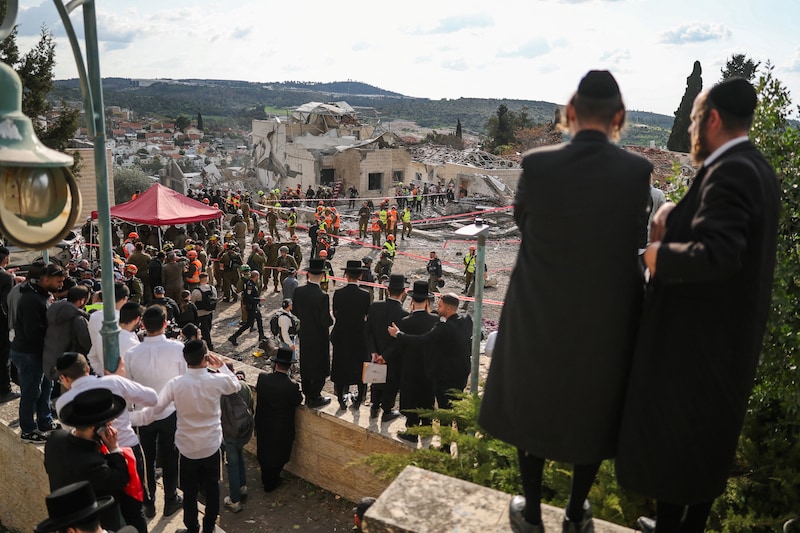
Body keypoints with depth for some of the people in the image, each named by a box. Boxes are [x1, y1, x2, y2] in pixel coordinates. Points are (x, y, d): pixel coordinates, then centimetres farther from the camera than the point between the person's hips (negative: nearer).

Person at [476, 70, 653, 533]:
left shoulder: (537, 164, -14)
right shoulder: (637, 170, -12)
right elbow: (635, 236, 1)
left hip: (539, 315, -1)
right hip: (605, 317, 1)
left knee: (532, 408, 19)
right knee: (592, 413, 21)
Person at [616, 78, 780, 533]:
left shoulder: (729, 172, -22)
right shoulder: (757, 168, 8)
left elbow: (717, 255, -34)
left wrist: (661, 255, -18)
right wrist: (676, 223, -1)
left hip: (696, 334, -10)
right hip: (731, 330, 10)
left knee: (669, 432, 7)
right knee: (708, 432, 21)